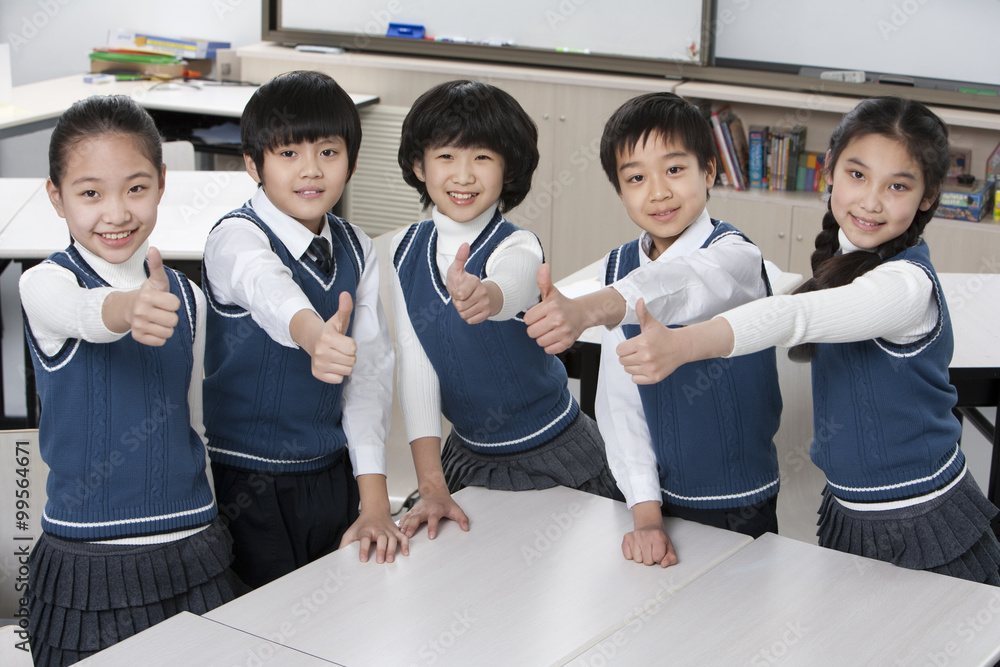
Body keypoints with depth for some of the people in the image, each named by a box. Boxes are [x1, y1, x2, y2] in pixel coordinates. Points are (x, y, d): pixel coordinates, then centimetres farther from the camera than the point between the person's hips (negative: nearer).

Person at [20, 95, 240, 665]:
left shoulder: (186, 297, 6)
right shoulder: (44, 285, -8)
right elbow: (87, 315, -32)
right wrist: (130, 309, -54)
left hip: (193, 554, 4)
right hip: (88, 564, -4)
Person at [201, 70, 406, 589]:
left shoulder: (357, 250, 2)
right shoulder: (235, 238, -15)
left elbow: (370, 371, -1)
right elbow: (267, 287, -39)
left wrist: (375, 502, -7)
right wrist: (312, 332, -62)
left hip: (333, 476, 5)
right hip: (246, 484, -5)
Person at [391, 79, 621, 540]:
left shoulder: (518, 248, -20)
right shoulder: (406, 250, -6)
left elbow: (512, 290, -45)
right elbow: (414, 364, -10)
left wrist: (484, 297, -71)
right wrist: (431, 485, -16)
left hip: (552, 460, -4)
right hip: (466, 455, 4)